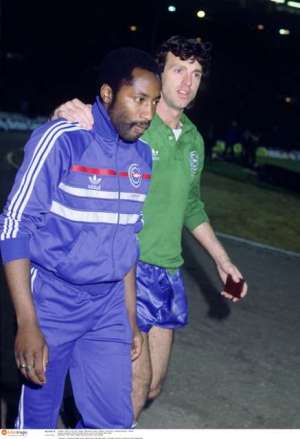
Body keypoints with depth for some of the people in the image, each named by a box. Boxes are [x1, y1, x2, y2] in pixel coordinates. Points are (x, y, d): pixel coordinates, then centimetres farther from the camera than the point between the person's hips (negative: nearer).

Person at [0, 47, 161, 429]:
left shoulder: (142, 156, 3)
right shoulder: (61, 140, -16)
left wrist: (130, 317, 16)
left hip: (108, 306, 5)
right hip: (52, 299, -5)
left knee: (114, 422, 6)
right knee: (38, 419, 8)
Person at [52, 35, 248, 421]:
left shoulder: (194, 139, 10)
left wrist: (222, 260, 23)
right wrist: (67, 114, -35)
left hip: (167, 270, 7)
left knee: (152, 386, 12)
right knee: (137, 381, -10)